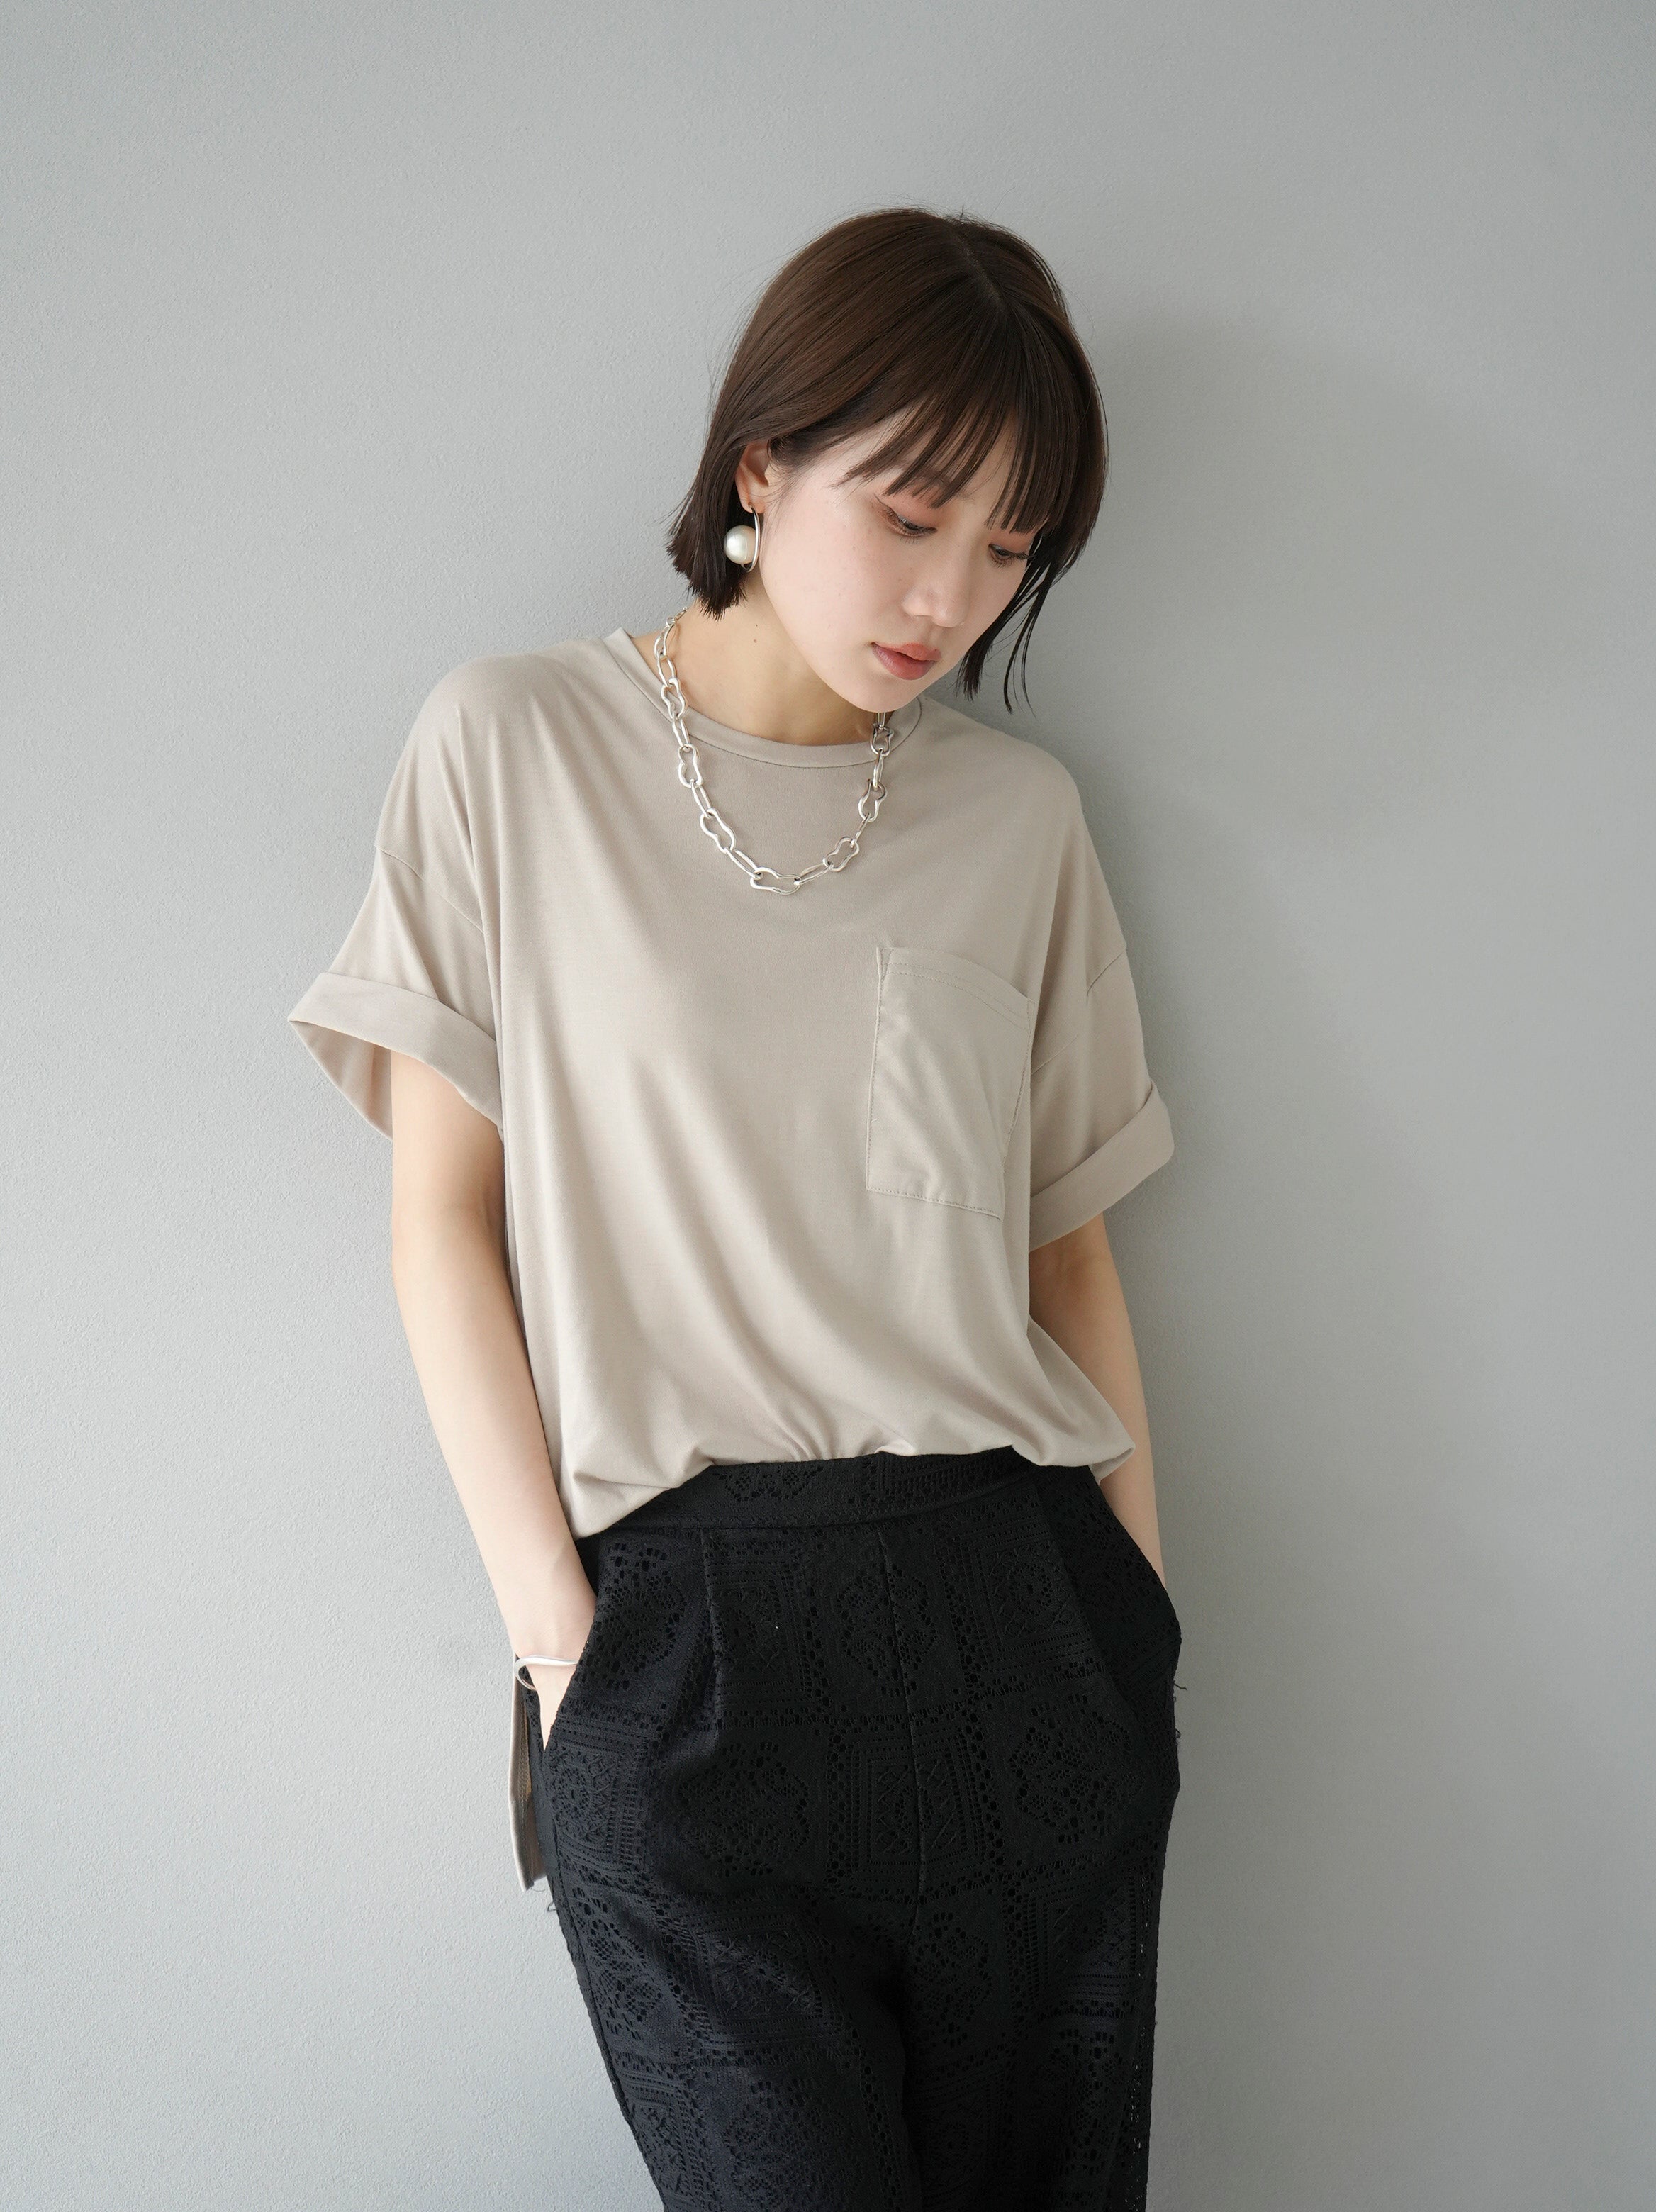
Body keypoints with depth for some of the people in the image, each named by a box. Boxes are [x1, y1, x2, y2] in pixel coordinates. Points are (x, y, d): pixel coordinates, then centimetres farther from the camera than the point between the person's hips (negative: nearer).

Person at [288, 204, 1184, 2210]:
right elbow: (444, 1214, 0)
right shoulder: (516, 745, 1)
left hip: (1020, 1613, 3)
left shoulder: (1021, 814, 9)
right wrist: (550, 1610, -6)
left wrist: (1141, 1618, 7)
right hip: (691, 1624, -3)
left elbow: (1068, 1239, 12)